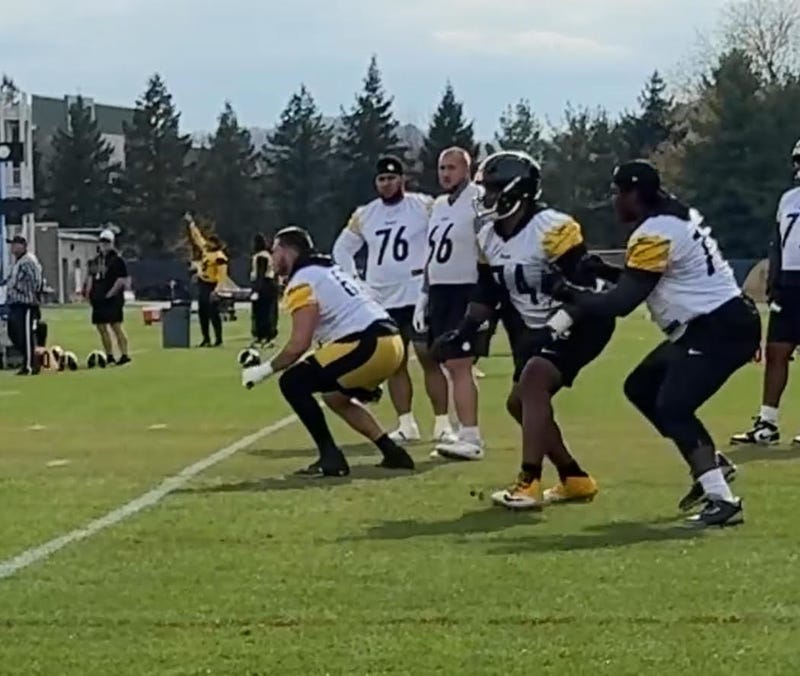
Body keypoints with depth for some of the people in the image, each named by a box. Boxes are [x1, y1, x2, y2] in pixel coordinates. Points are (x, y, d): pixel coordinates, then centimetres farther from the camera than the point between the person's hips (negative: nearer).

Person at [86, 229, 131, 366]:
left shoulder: (117, 259, -6)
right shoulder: (97, 259, 17)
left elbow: (121, 280, -13)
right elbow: (91, 277, 22)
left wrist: (110, 294, -17)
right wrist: (90, 293, 10)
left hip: (112, 299, -8)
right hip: (98, 299, 8)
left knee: (115, 326, -11)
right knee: (101, 327, 9)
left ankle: (125, 354, -7)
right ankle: (109, 356, 16)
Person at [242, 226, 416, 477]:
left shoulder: (302, 281, -4)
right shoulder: (327, 270, 25)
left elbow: (299, 344, -11)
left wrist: (265, 370, 1)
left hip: (368, 345, -10)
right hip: (391, 343, 10)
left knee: (293, 383, -2)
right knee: (336, 397, 29)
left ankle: (331, 458, -4)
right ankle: (392, 453, 24)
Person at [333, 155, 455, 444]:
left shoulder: (424, 206, -5)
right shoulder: (364, 216, 8)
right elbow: (342, 249, 19)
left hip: (419, 297, -4)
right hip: (382, 301, 5)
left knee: (429, 358, -6)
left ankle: (442, 424, -3)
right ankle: (406, 424, 13)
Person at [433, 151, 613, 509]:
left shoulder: (552, 228, -23)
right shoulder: (488, 238, 2)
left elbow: (581, 288, -24)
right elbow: (487, 292, 12)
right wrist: (465, 331, 1)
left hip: (580, 324, -9)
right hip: (538, 328, 9)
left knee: (533, 382, -26)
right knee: (520, 402, 7)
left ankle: (529, 483, -27)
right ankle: (575, 479, 19)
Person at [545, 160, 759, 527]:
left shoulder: (655, 234, -18)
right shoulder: (676, 217, 11)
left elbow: (623, 301, -19)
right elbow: (640, 281, 19)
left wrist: (572, 298, -8)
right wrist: (599, 270, 10)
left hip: (721, 330, -10)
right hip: (710, 326, 10)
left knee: (672, 409, -16)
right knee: (641, 388, 15)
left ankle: (722, 501, -17)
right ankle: (711, 464, 19)